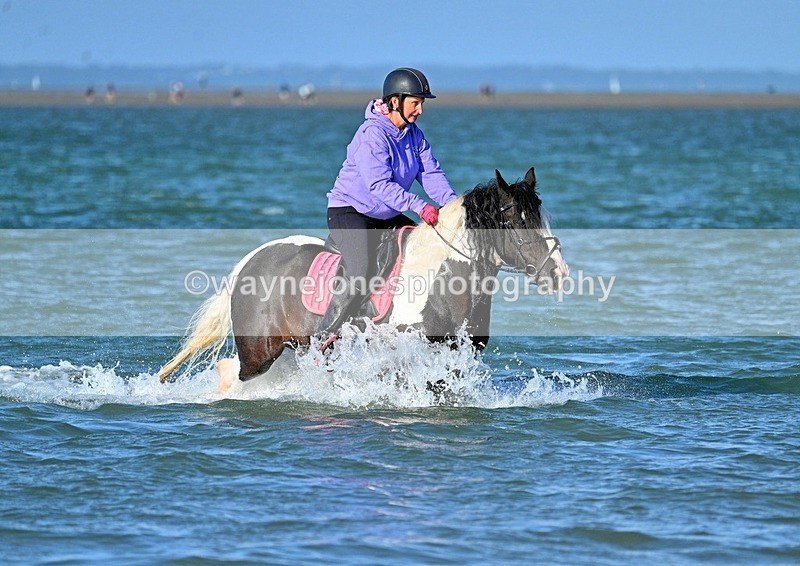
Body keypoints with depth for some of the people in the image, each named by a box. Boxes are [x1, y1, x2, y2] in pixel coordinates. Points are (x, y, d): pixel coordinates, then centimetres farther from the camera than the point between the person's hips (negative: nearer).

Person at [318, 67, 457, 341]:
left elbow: (430, 173, -1)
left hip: (388, 216, 9)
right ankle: (324, 341, -21)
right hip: (349, 213, -9)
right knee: (359, 276, -28)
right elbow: (380, 184, -30)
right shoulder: (372, 135, -22)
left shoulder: (414, 134, 5)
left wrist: (452, 202, -19)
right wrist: (418, 206, -37)